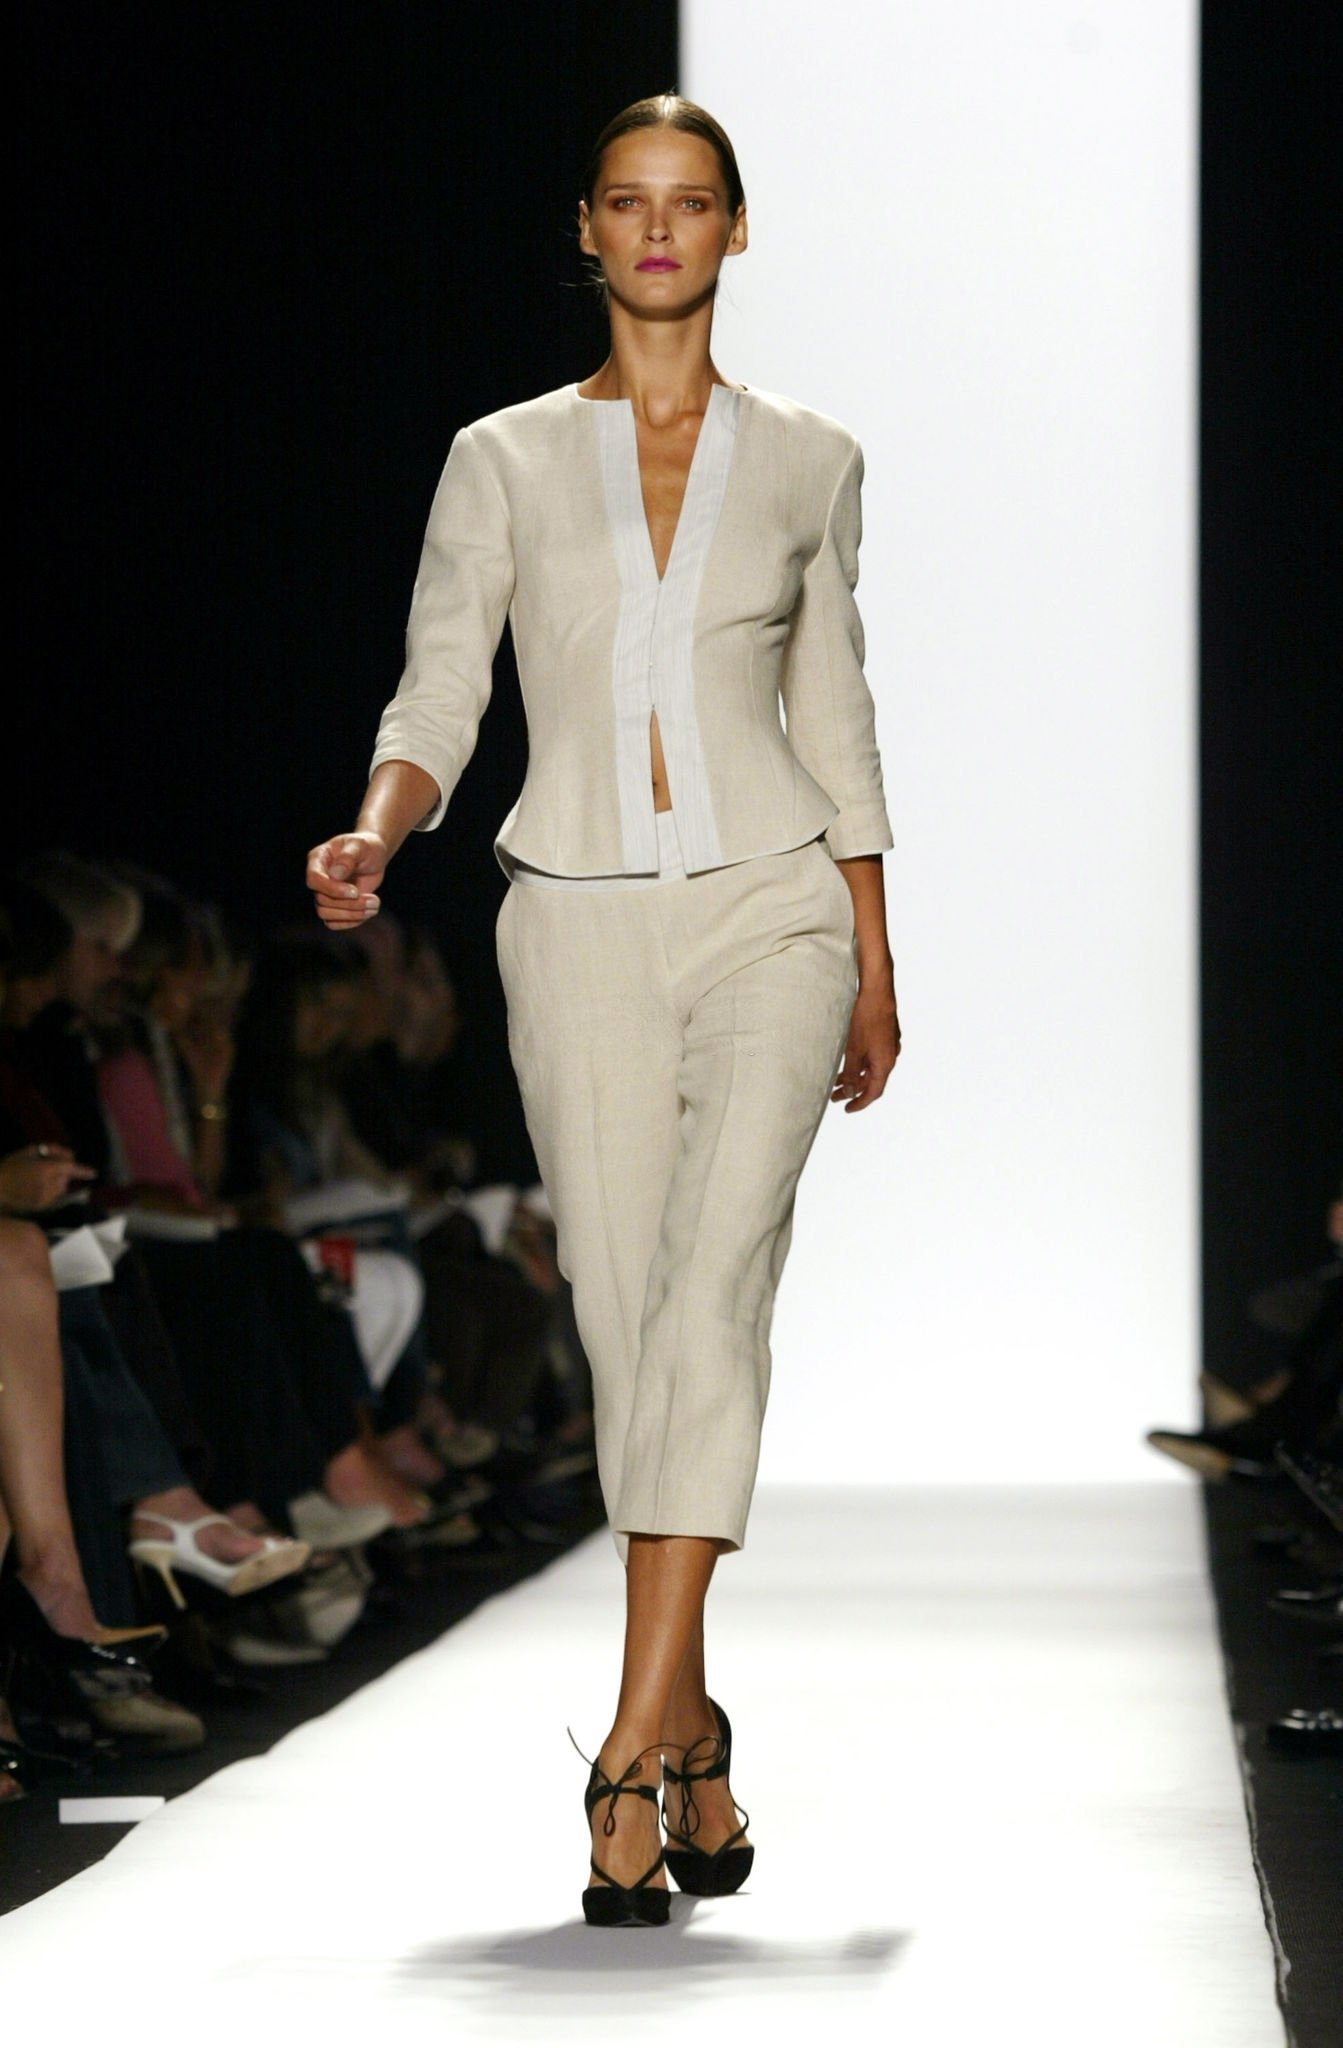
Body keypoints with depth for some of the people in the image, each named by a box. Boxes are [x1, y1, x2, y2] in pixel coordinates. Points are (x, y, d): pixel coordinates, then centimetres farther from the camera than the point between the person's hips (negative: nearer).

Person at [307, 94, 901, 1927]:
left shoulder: (807, 464, 7)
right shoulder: (505, 462, 6)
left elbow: (834, 722, 13)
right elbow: (437, 706, 1)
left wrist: (875, 969, 12)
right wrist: (375, 834, -20)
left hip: (768, 911, -1)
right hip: (579, 928, 1)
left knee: (711, 1292, -19)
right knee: (629, 1328, 1)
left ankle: (638, 1738, -24)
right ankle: (699, 1745, 16)